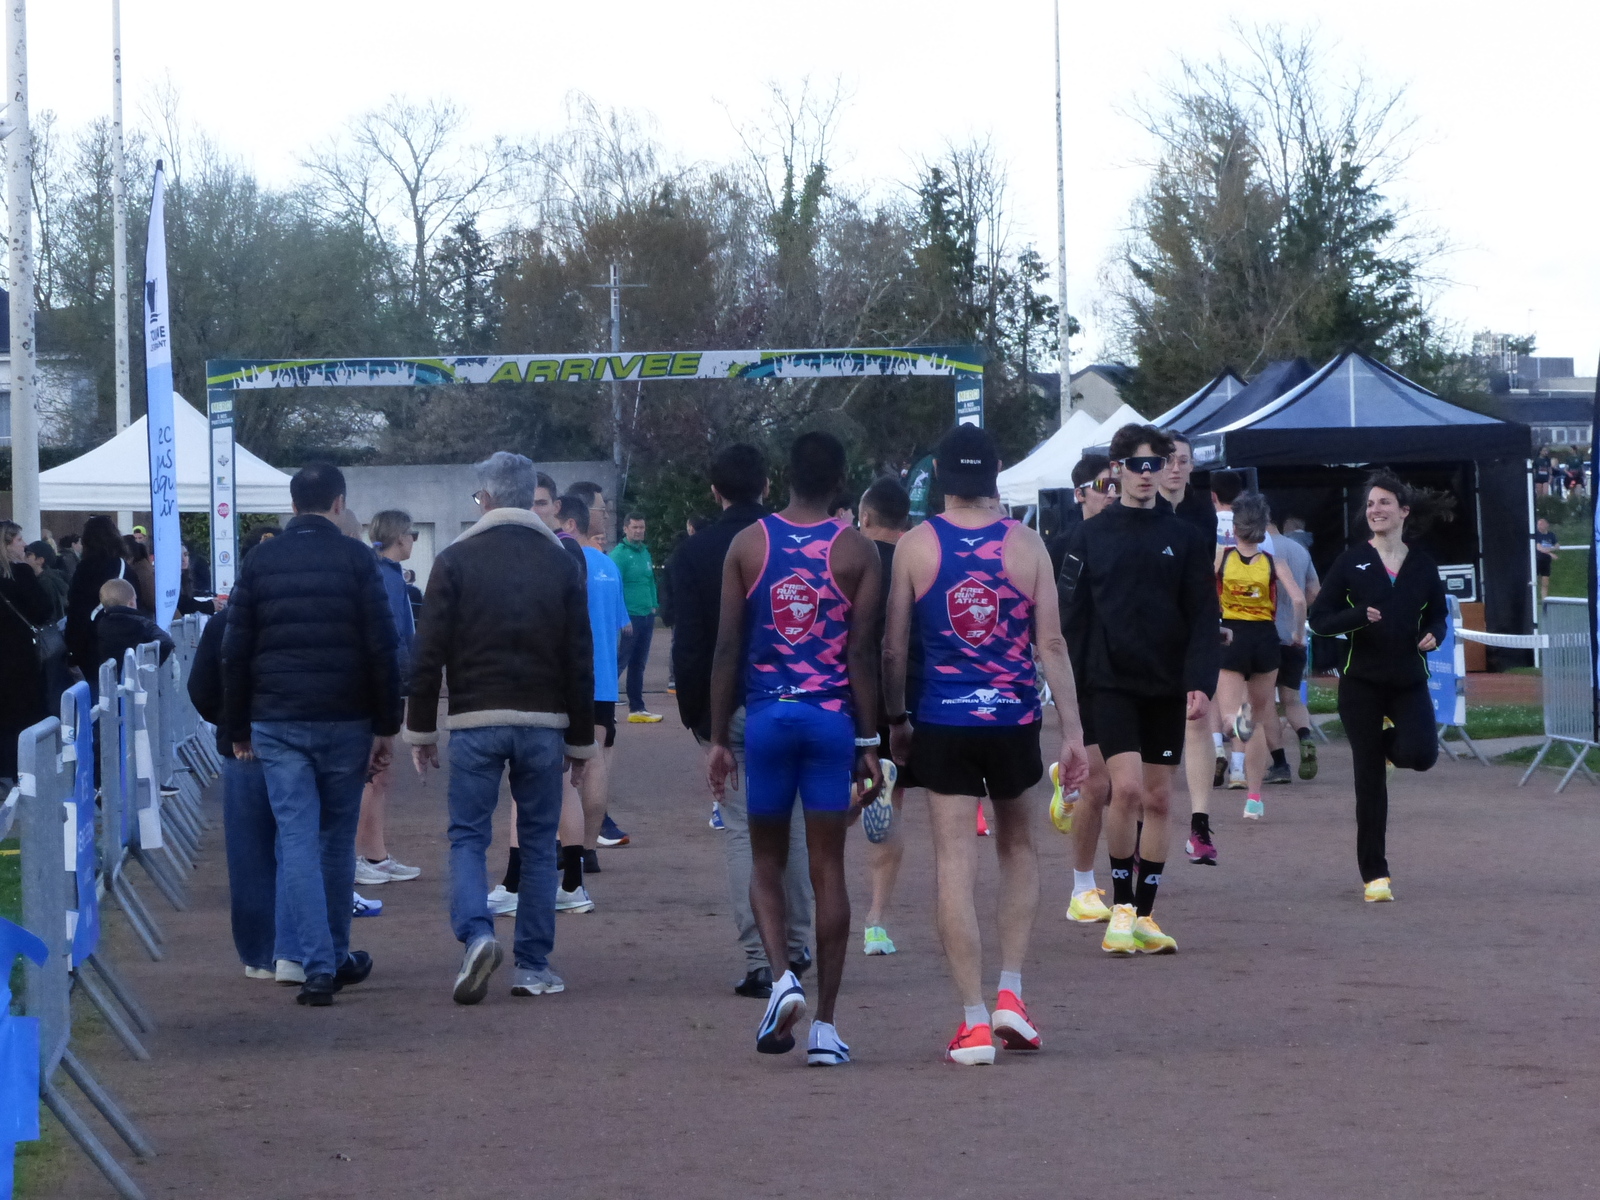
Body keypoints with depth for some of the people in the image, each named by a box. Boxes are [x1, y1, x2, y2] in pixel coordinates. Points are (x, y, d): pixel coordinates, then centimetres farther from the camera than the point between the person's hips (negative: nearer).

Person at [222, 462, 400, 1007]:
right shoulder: (355, 558, -2)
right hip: (344, 720, -1)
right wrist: (387, 726, 0)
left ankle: (319, 966, -11)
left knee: (298, 840, -2)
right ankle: (338, 956, 24)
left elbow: (235, 652, 6)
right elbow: (381, 649, -5)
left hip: (277, 724, 1)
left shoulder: (261, 561, 5)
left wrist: (238, 729, 12)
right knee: (338, 838, 13)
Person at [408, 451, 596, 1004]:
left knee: (468, 836, 5)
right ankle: (533, 966, 8)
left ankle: (476, 934, -19)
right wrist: (581, 741, 14)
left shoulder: (455, 560, -1)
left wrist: (420, 730, 5)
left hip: (475, 723, -2)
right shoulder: (561, 563, 6)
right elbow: (580, 662, 7)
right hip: (543, 724, 2)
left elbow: (428, 656, -3)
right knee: (538, 843, 9)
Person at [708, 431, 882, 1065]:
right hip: (833, 717, -1)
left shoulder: (748, 544, 2)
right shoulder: (857, 551, -1)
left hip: (766, 712, 1)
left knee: (767, 861, 14)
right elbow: (861, 652, -4)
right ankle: (825, 1024, 3)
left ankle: (781, 975, -11)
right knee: (828, 867, 3)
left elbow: (728, 648, 2)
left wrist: (719, 738, 7)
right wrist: (868, 742, 2)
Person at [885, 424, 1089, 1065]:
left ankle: (974, 1022, -2)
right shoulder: (1026, 544, -1)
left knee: (955, 863, 1)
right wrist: (1073, 732, 1)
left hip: (942, 723, -1)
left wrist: (895, 720, 12)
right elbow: (1051, 643, -2)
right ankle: (1010, 993, 11)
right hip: (1013, 719, 1)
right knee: (1019, 849, 21)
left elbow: (893, 645, -1)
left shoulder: (915, 545, -3)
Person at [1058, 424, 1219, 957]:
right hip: (1111, 684, -2)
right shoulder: (1091, 536, 3)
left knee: (1158, 799, 5)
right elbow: (1071, 615, 3)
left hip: (1167, 687, 2)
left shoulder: (1185, 538, 5)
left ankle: (1144, 916, 14)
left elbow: (1204, 618, 3)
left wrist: (1200, 682, -9)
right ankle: (1121, 907, -2)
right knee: (1127, 787, -16)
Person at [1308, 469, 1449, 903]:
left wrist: (1434, 635, -3)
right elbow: (1319, 619, -1)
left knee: (1421, 754, -23)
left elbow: (1437, 611, 19)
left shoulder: (1422, 563, 5)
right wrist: (1359, 617, -19)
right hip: (1362, 681, -1)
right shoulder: (1352, 562, 0)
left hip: (1409, 680, 1)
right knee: (1369, 780, -1)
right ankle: (1374, 874, 8)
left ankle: (1391, 741, 16)